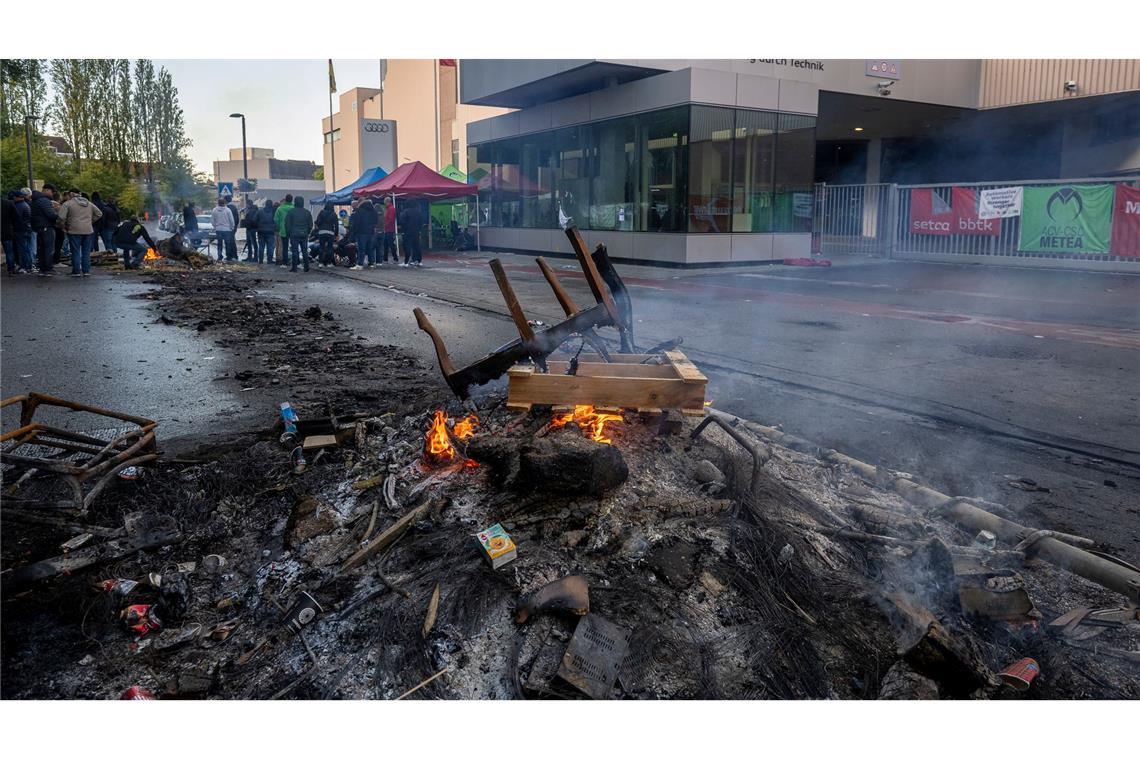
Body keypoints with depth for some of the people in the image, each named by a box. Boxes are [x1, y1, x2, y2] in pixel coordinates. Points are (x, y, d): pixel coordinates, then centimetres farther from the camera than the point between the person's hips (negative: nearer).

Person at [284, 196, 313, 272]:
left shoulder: (291, 211, -3)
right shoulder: (307, 212, 7)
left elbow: (287, 224, -3)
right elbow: (310, 224, 11)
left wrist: (288, 234, 6)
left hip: (294, 234, -3)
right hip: (304, 235, 3)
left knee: (295, 251, -3)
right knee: (305, 251, 8)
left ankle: (294, 268, -3)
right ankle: (306, 267, 6)